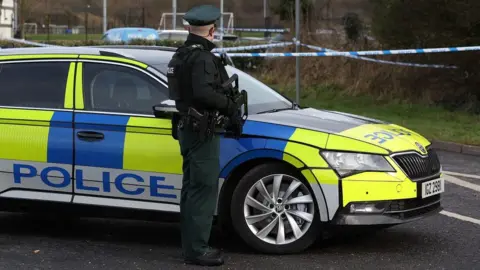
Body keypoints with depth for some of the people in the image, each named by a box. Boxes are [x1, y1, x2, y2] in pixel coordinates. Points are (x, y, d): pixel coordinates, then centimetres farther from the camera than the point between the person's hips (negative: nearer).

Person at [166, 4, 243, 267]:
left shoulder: (180, 55, 14)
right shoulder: (202, 58, -18)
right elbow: (204, 92, -32)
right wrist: (230, 107, -20)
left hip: (186, 127, 10)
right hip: (201, 130, -10)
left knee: (191, 188, 15)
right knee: (204, 190, -8)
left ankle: (191, 245, 21)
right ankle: (197, 250, -8)